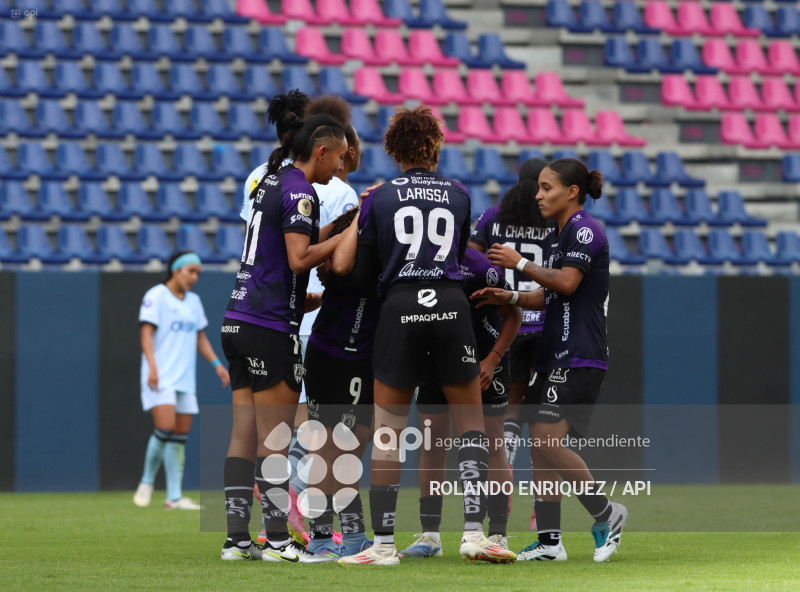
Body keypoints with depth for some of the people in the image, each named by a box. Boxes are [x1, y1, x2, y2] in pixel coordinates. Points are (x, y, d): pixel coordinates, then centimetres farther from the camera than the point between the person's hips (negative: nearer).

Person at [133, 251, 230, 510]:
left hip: (185, 379, 7)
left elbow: (200, 338, 23)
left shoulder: (193, 301, 17)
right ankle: (146, 482, 0)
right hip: (160, 378, -7)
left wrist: (216, 364, 11)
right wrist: (152, 366, -23)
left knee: (180, 437, 2)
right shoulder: (156, 296, -4)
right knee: (165, 428, -19)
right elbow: (146, 333, -11)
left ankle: (174, 497, 2)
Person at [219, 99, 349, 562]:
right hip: (272, 325, -9)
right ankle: (278, 541, -4)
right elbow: (299, 259, -19)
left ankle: (237, 538, 6)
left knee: (244, 434, 7)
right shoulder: (299, 190, -11)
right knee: (276, 437, -6)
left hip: (240, 322, 9)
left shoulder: (272, 183, 16)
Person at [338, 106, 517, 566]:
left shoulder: (378, 198, 6)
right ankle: (474, 531, -2)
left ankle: (384, 543, 3)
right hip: (450, 304, 1)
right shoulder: (459, 195, 10)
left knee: (388, 431, 5)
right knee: (471, 421, 9)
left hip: (399, 306, -1)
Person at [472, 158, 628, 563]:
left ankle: (606, 513, -3)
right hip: (555, 356, 10)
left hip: (579, 358, -10)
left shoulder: (585, 230, -9)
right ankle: (549, 541, 6)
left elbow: (567, 283, -21)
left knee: (548, 441, -17)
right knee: (540, 446, 5)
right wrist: (510, 297, 9)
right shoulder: (555, 236, 19)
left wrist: (520, 263, -12)